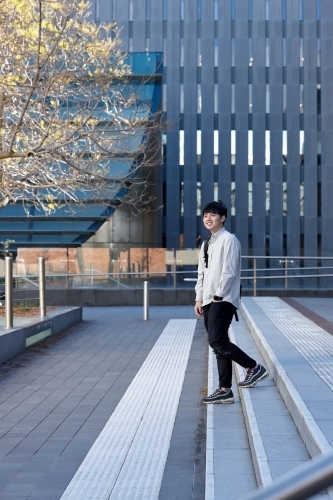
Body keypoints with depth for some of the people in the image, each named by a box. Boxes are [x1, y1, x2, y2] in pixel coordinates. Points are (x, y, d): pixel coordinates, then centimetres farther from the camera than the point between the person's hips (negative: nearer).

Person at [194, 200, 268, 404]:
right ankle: (225, 390, 9)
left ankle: (254, 367, 0)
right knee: (219, 344, 7)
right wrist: (199, 298, 13)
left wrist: (218, 297, -16)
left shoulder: (229, 240, -8)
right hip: (209, 301, 9)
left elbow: (229, 271, -15)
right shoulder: (206, 244, 19)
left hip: (223, 300, -9)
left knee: (217, 342, -17)